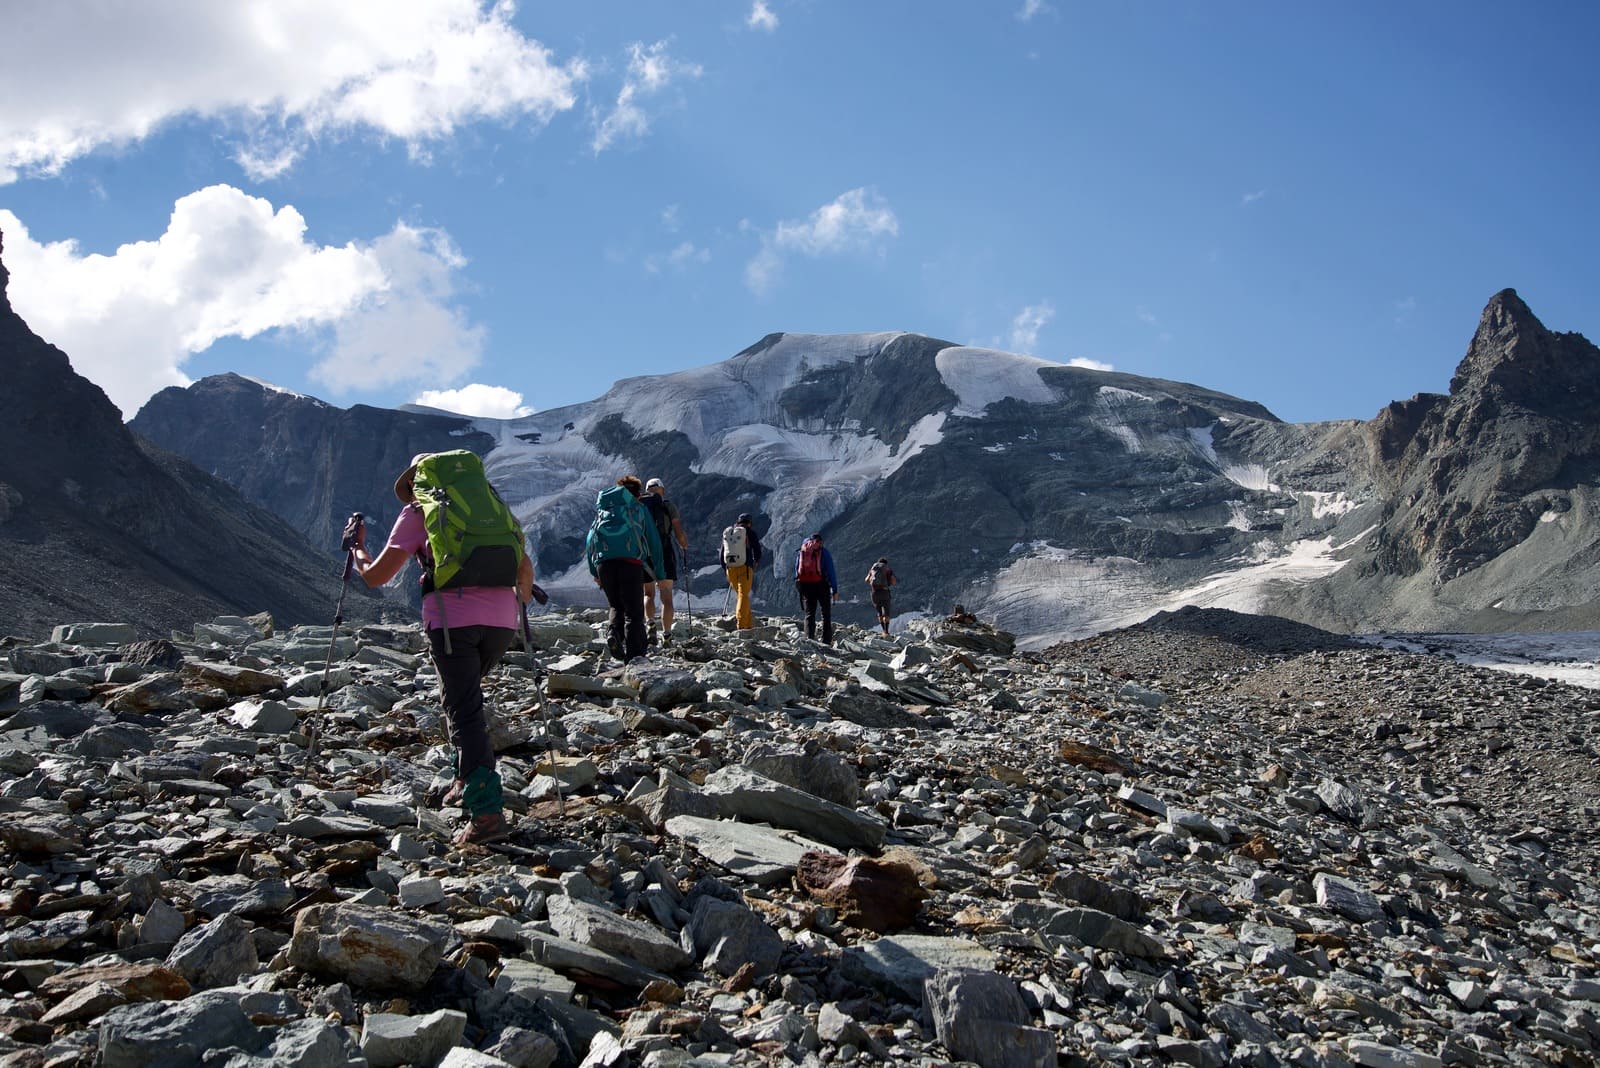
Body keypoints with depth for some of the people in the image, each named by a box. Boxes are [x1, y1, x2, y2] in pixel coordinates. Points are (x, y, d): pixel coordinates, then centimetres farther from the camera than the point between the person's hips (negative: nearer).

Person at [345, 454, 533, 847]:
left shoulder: (416, 512, 12)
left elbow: (375, 576, 11)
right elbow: (525, 568, 22)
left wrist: (356, 548, 30)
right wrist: (519, 608, 37)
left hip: (452, 617, -4)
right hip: (502, 617, 5)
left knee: (463, 710, -4)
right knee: (468, 694, 26)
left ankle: (487, 811, -15)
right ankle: (470, 781, 26)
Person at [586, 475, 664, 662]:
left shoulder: (602, 509, 25)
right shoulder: (639, 508, 16)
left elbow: (590, 541, 21)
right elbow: (653, 541, 12)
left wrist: (594, 572, 23)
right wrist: (659, 572, 15)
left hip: (604, 563, 3)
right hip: (630, 561, -3)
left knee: (616, 606, 20)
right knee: (634, 611, 1)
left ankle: (615, 633, -8)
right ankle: (634, 653, -9)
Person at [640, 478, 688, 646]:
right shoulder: (668, 506, 0)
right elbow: (679, 534, -4)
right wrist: (684, 546, 17)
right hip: (664, 553, -2)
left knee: (648, 594, 17)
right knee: (666, 597, 6)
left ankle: (651, 623, -9)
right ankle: (666, 635, -1)